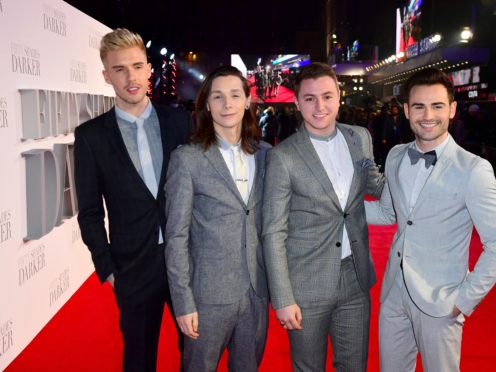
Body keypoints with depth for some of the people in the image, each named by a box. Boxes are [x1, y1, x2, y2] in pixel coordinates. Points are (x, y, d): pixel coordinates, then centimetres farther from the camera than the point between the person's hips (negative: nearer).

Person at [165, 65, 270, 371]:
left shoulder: (265, 154, 4)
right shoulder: (187, 159, -8)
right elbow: (176, 237, -8)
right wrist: (183, 302, -11)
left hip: (258, 291, 4)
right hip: (210, 294, -3)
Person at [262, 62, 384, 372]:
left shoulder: (361, 138, 2)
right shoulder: (283, 156, -13)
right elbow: (274, 233, -12)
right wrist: (283, 299, -14)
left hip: (356, 278, 4)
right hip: (307, 286, -4)